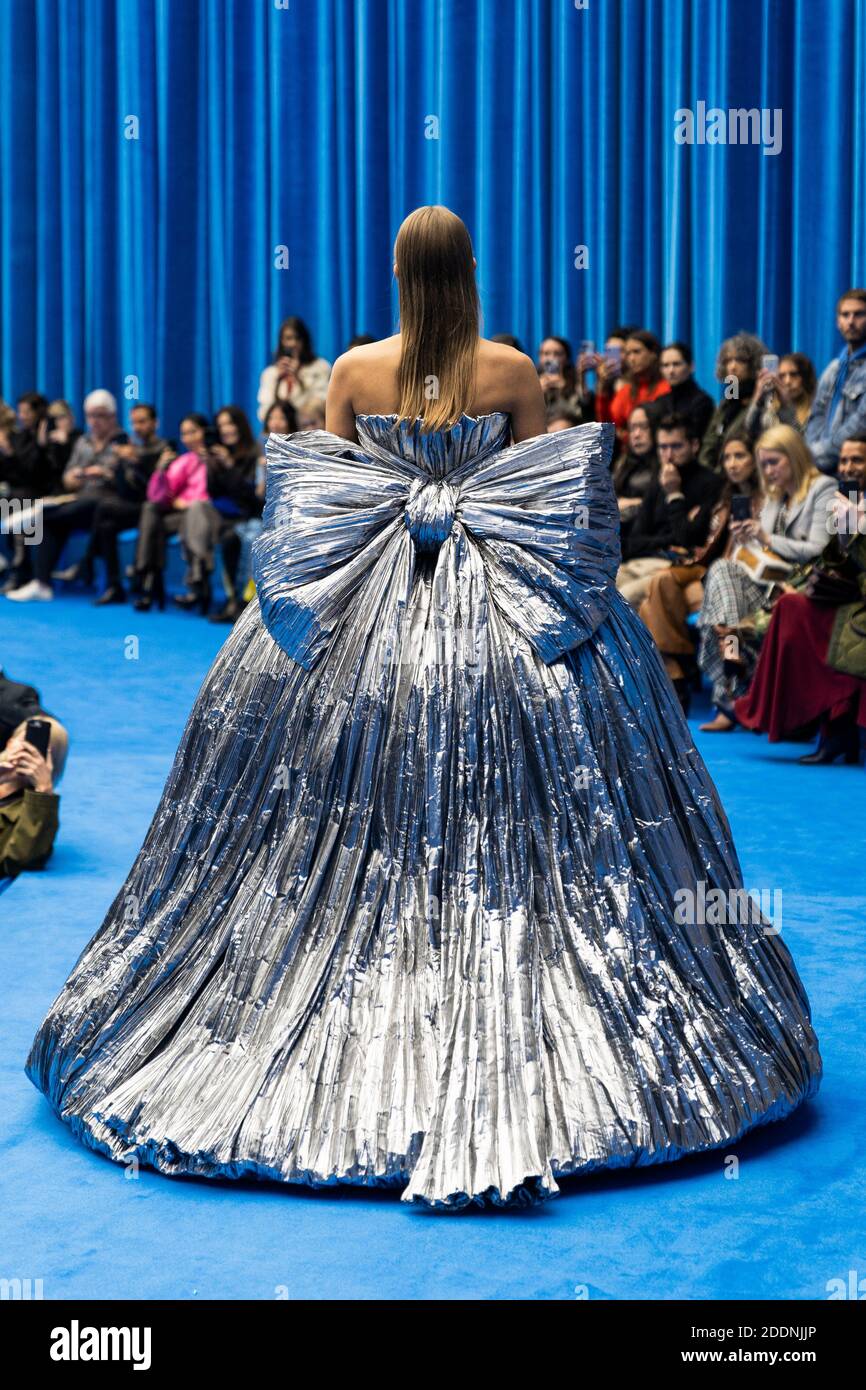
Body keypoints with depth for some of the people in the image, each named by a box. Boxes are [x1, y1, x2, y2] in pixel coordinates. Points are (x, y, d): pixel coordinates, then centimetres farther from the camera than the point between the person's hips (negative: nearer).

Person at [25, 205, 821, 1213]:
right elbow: (545, 483, 4)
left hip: (366, 605, 1)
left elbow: (318, 487, 5)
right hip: (500, 608, 0)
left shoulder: (354, 371, -2)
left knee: (356, 809, 8)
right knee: (508, 800, 5)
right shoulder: (515, 371, -3)